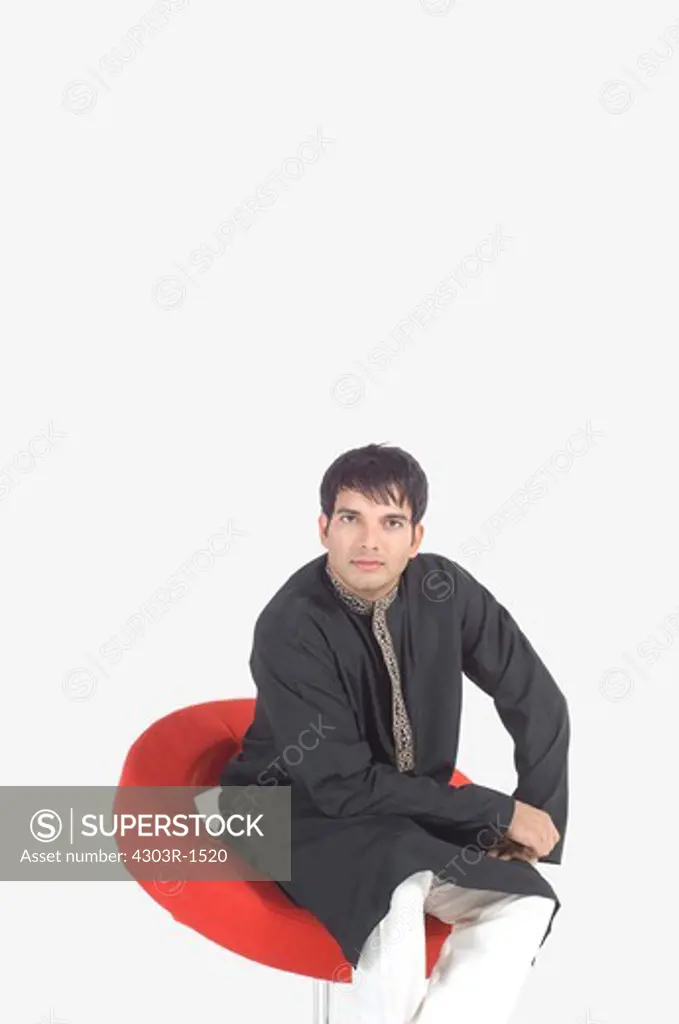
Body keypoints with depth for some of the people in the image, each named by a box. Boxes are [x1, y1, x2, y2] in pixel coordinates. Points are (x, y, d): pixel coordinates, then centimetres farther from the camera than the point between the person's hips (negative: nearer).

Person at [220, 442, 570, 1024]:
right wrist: (501, 813, -21)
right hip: (303, 814, -5)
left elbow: (538, 703, 1)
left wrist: (537, 824, -9)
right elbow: (343, 786, -25)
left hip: (414, 813, 5)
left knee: (526, 901, -20)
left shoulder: (445, 589, -10)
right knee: (400, 892, -36)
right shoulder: (290, 627, -24)